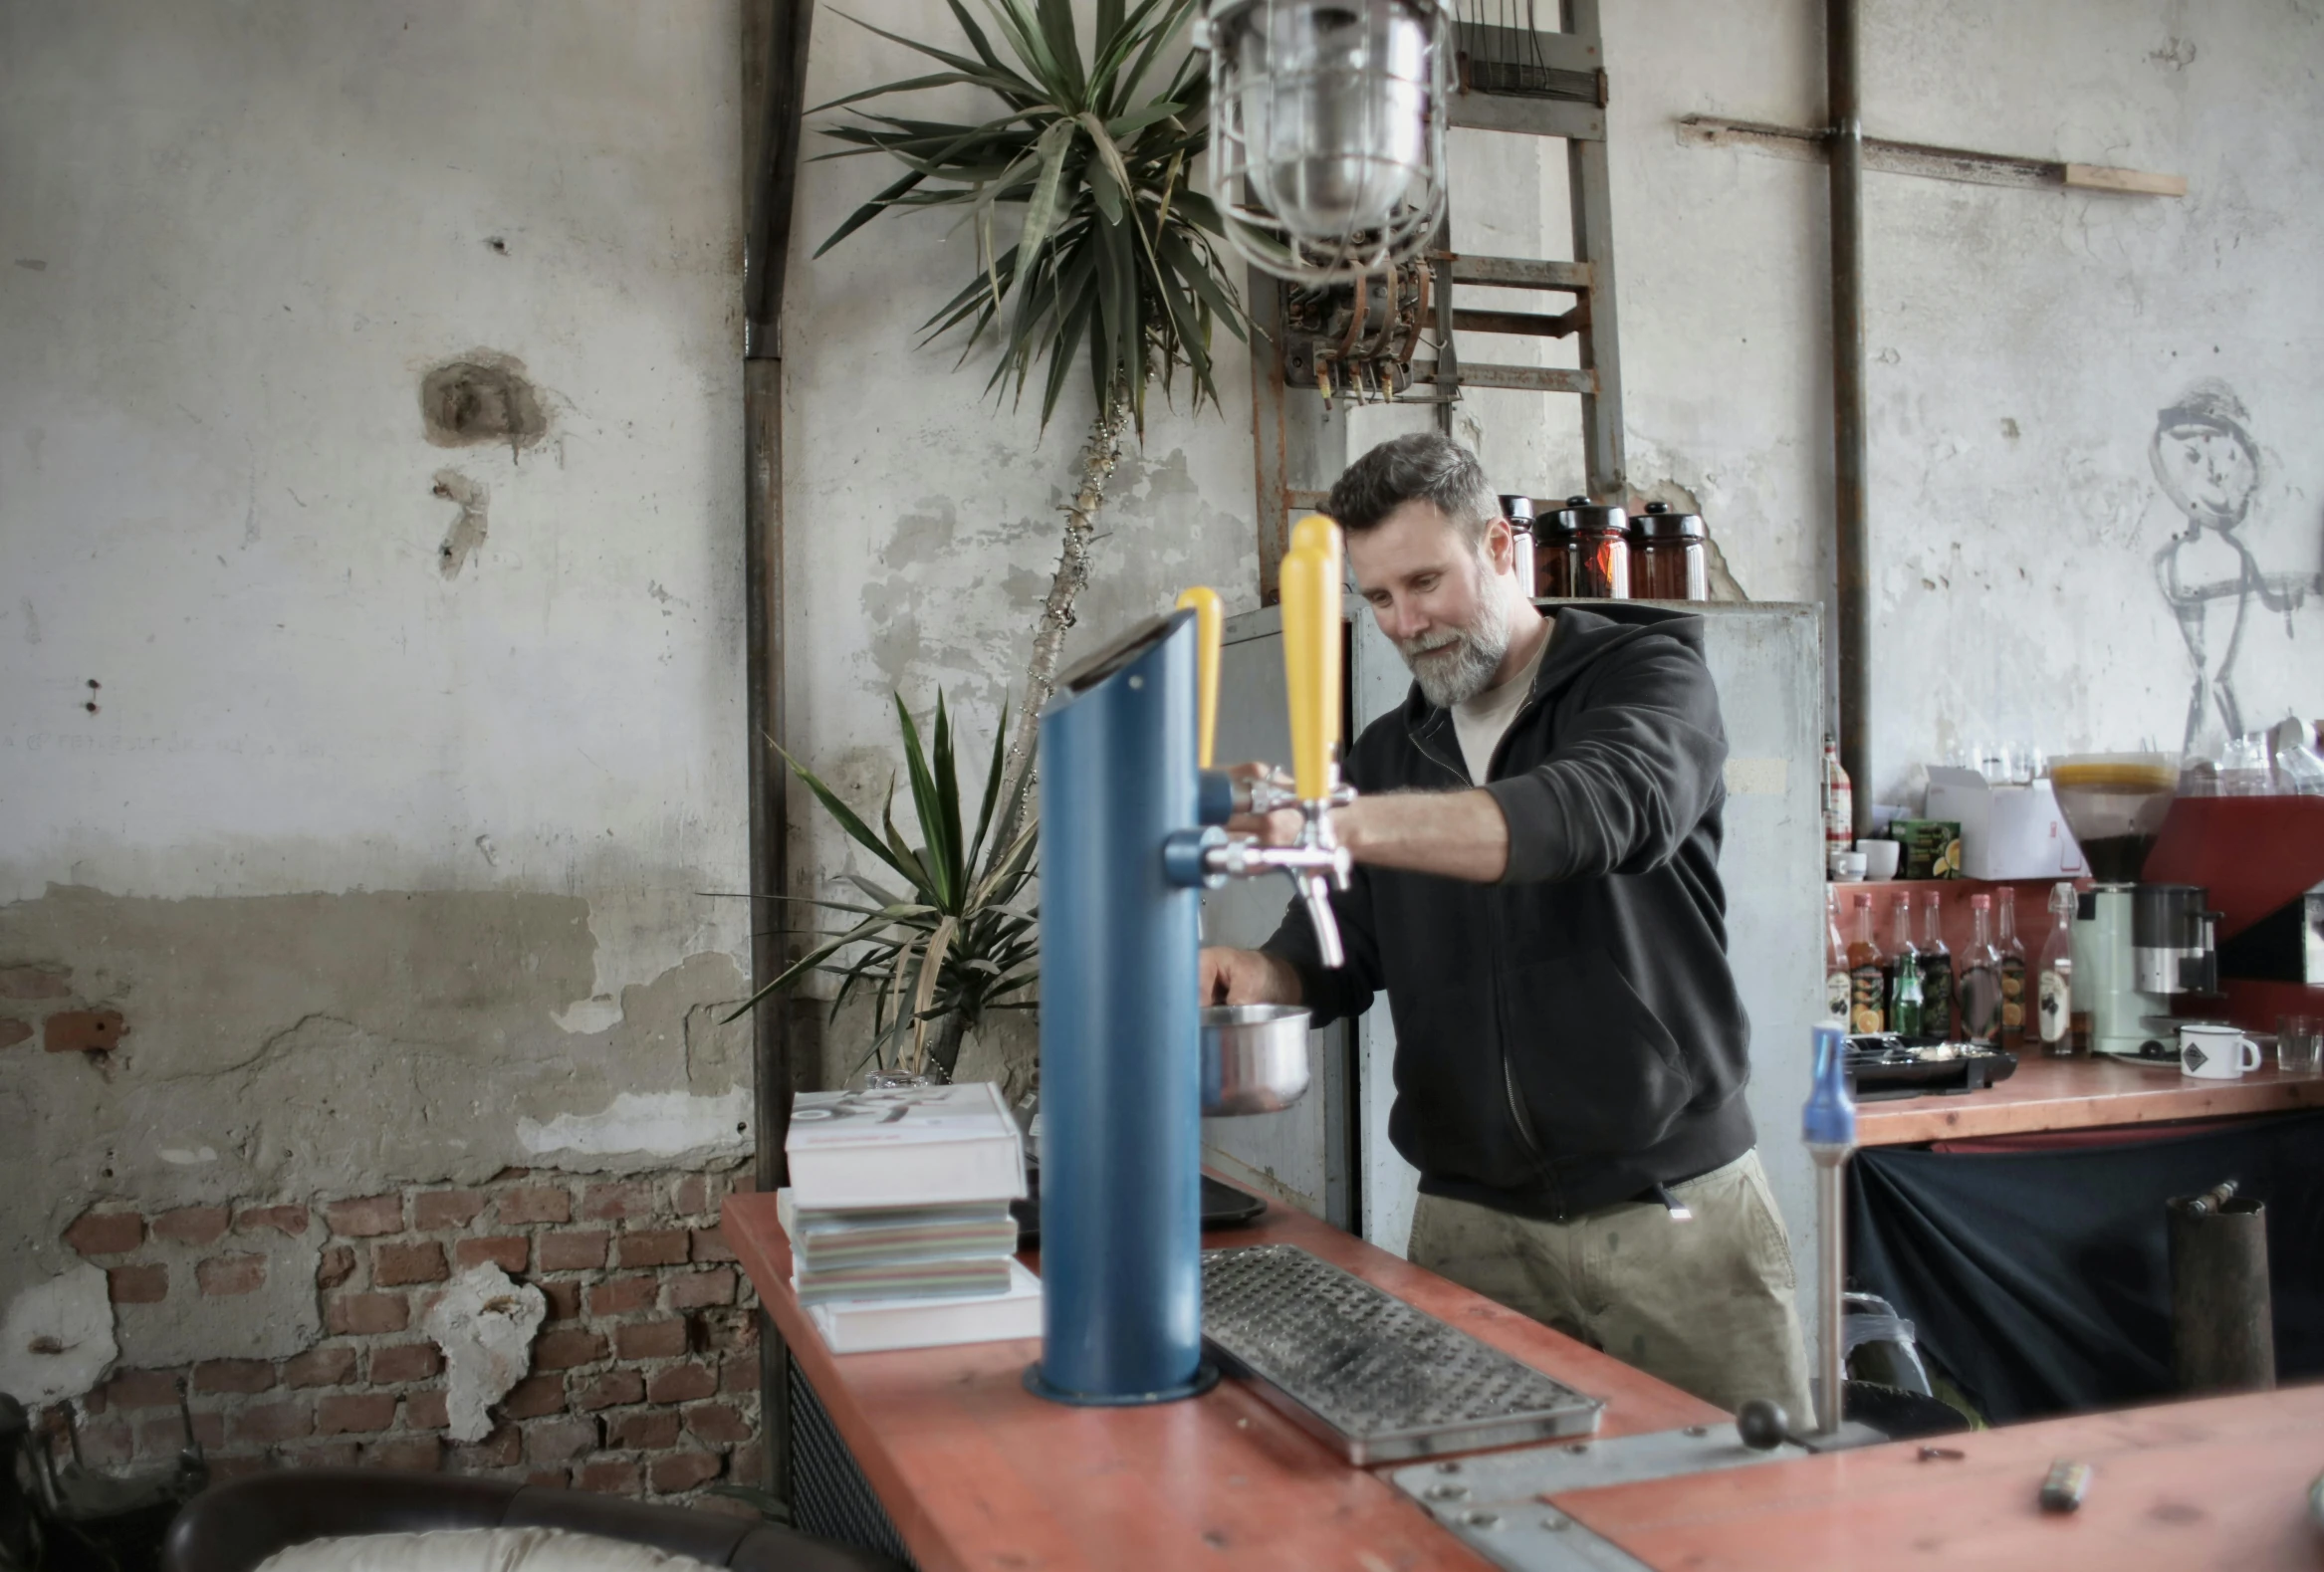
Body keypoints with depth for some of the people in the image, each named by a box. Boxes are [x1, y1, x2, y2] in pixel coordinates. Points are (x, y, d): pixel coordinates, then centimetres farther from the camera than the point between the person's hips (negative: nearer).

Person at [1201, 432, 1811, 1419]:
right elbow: (1339, 951, 11)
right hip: (1471, 1226, 4)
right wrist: (1265, 973, -14)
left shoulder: (1647, 672, -4)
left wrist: (1351, 824, -40)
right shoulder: (1387, 753, 12)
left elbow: (1605, 805, -26)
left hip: (1673, 1208, -3)